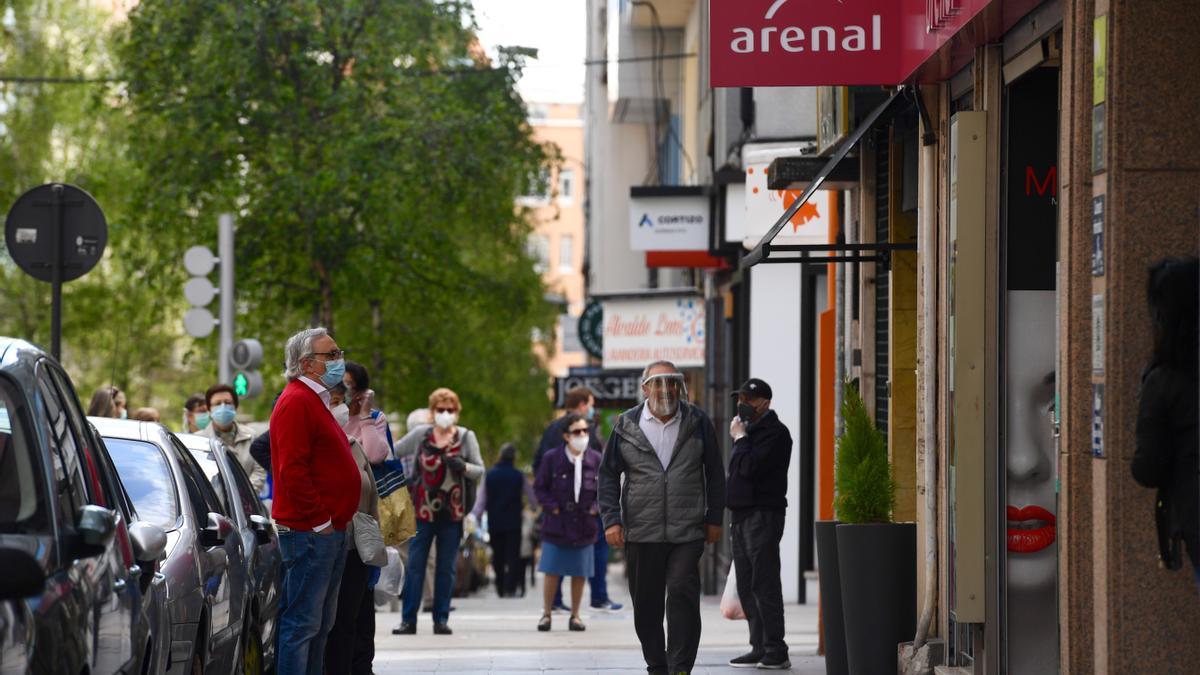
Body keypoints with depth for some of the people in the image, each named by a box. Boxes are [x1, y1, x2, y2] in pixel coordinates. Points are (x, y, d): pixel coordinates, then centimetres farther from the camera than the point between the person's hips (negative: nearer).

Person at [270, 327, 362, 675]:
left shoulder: (315, 401, 20)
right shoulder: (296, 402, -13)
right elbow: (292, 469, -20)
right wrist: (320, 522, -18)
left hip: (330, 530, 11)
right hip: (309, 530, -11)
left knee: (319, 625, 13)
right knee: (302, 623, -10)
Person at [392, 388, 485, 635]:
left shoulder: (466, 437, 3)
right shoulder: (420, 435, 2)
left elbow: (480, 471, 2)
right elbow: (391, 452, 15)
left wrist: (463, 467, -16)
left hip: (452, 513, 0)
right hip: (423, 511, 0)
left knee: (446, 568, 5)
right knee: (415, 566, -2)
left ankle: (441, 619, 11)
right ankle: (408, 620, 1)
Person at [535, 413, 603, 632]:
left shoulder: (596, 460, 1)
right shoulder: (552, 458, -4)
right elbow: (540, 487, 3)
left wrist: (596, 507, -4)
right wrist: (551, 507, -9)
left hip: (584, 525, 2)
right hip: (557, 524, -2)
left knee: (580, 574, 6)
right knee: (552, 572, 1)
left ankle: (575, 616, 17)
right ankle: (546, 613, 13)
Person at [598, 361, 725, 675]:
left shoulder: (697, 423, 5)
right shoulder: (627, 425, 4)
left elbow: (714, 473, 11)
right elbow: (608, 475, 7)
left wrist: (714, 519, 8)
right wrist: (611, 519, -2)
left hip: (687, 533, -1)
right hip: (641, 533, 1)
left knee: (683, 595, -12)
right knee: (646, 603, 6)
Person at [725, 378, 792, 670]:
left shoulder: (774, 433, -10)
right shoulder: (749, 430, 21)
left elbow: (750, 468, -20)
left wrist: (739, 438, -8)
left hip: (763, 515, -10)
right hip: (741, 515, 10)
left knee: (763, 584, -12)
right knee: (747, 586, 8)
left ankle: (775, 651, -12)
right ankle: (759, 648, 11)